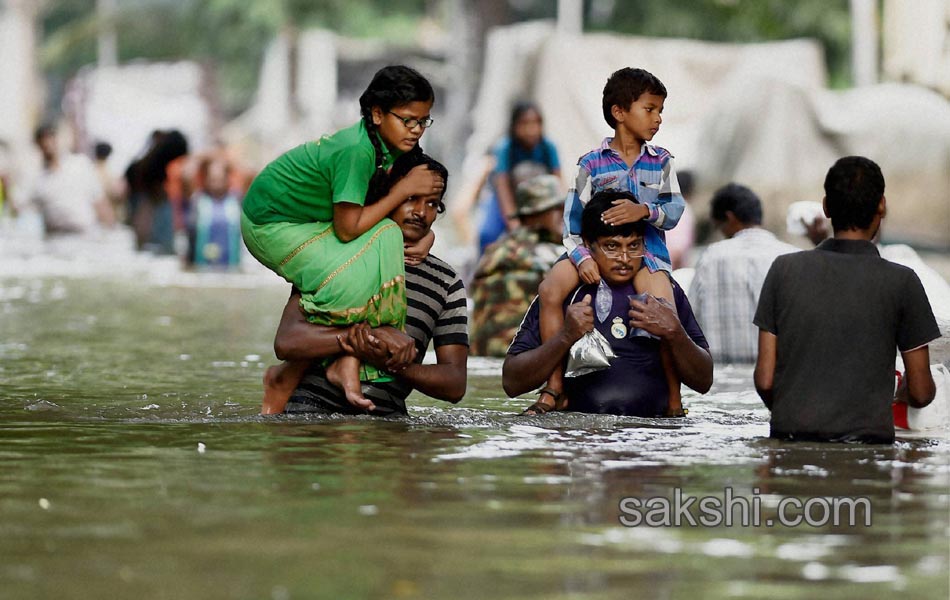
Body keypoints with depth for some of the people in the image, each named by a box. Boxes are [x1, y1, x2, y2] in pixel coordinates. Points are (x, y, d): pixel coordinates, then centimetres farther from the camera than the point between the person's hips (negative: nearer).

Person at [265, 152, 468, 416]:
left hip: (385, 414, 4)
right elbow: (287, 342, -10)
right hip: (314, 404, -4)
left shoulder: (447, 284, 11)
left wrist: (391, 362, -17)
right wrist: (378, 335, -20)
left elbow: (455, 386, 3)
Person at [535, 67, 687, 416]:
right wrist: (582, 257, -17)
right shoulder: (592, 163, 5)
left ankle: (673, 397, -9)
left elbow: (674, 211, 0)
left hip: (646, 249, 0)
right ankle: (554, 387, -19)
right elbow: (573, 218, 0)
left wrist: (645, 211, -22)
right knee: (551, 288, -27)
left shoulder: (661, 161, 10)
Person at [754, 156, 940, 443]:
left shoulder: (785, 269, 6)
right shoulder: (901, 282, 0)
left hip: (791, 437, 3)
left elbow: (764, 380, 4)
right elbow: (921, 393, 5)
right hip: (868, 440, -3)